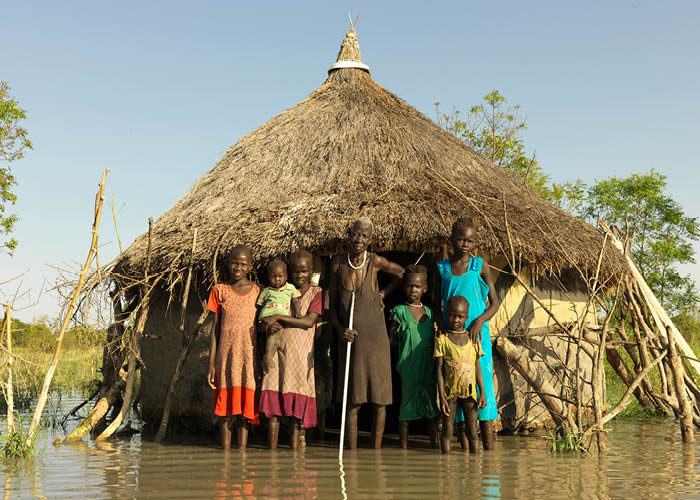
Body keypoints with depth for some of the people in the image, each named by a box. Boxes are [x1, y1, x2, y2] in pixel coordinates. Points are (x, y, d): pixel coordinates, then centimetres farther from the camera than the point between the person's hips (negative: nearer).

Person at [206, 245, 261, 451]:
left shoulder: (258, 292, 5)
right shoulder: (220, 291, 5)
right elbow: (215, 328, 6)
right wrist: (211, 363, 1)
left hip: (250, 356, 0)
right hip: (226, 355, 0)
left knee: (246, 403, 0)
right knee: (226, 403, 0)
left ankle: (242, 450, 6)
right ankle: (225, 450, 6)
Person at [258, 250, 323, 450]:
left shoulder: (317, 293, 3)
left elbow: (309, 321, -11)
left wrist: (278, 318, -15)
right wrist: (270, 326, -9)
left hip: (301, 355, -3)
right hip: (277, 352, 3)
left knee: (297, 410, -3)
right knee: (273, 409, -4)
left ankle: (294, 451, 1)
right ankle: (272, 451, -1)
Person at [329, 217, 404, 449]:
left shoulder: (376, 261, -6)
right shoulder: (338, 263, -2)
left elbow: (402, 273, 14)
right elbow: (332, 303, 5)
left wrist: (383, 293, 4)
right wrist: (340, 329, -8)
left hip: (375, 336, -1)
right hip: (349, 338, 1)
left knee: (379, 398, 2)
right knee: (352, 399, 3)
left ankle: (376, 449, 11)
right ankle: (351, 450, 8)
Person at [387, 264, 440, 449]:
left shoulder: (430, 312, 11)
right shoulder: (399, 311, -1)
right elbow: (390, 340, 0)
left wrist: (435, 343, 1)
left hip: (429, 367, 4)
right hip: (408, 367, -4)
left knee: (432, 409, 7)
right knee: (406, 408, 1)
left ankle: (435, 445, 15)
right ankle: (404, 447, 9)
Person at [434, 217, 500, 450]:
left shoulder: (480, 266, 2)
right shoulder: (442, 268, 8)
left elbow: (495, 303, 3)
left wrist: (479, 322, -13)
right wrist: (443, 328, -2)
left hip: (477, 335, -2)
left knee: (482, 383, -6)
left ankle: (488, 446, -3)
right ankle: (464, 446, 8)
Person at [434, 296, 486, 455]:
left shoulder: (473, 340, 5)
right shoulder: (442, 340, -3)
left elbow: (478, 368, 8)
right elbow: (439, 370, -4)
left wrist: (482, 393, 2)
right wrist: (442, 398, -9)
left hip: (469, 392, 2)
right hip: (450, 392, -2)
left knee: (472, 432, 6)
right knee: (447, 432, 1)